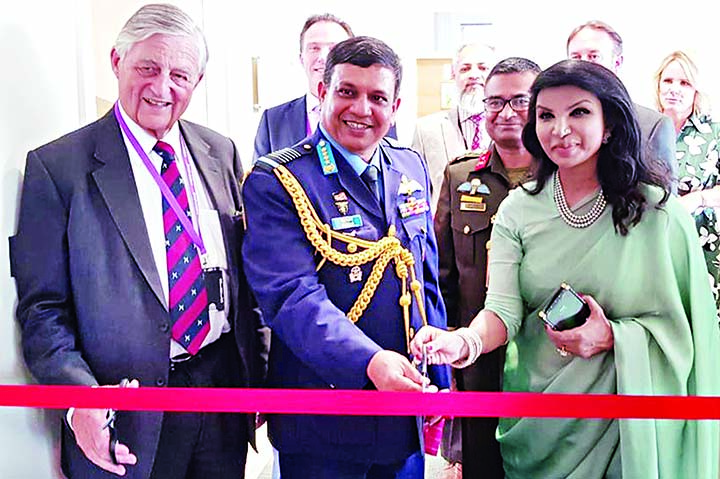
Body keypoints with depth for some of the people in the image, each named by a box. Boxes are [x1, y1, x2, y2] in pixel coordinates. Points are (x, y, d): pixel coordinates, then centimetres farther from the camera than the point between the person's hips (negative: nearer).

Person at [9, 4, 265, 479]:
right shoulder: (57, 166, -9)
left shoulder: (221, 153, 5)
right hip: (128, 416, -4)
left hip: (226, 389, 4)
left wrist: (258, 376, 9)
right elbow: (42, 309, -9)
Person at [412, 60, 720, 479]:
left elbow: (685, 323, -5)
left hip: (623, 420, -2)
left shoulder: (656, 209, -9)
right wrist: (467, 341, -31)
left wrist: (613, 337, -20)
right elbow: (503, 307, -11)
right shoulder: (518, 209, -2)